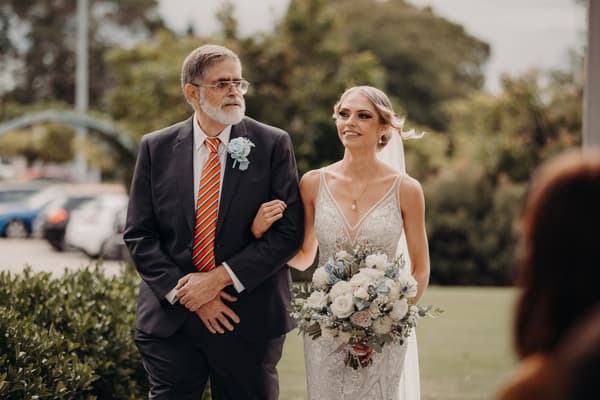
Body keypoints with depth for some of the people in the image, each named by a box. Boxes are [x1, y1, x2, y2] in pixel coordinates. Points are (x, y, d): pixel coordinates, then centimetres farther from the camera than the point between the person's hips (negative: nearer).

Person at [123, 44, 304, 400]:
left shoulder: (274, 145, 0)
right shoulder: (156, 148, 5)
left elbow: (289, 231, -7)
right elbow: (139, 235, 3)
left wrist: (221, 277, -13)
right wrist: (184, 292, -10)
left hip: (250, 321, -1)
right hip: (171, 321, 1)